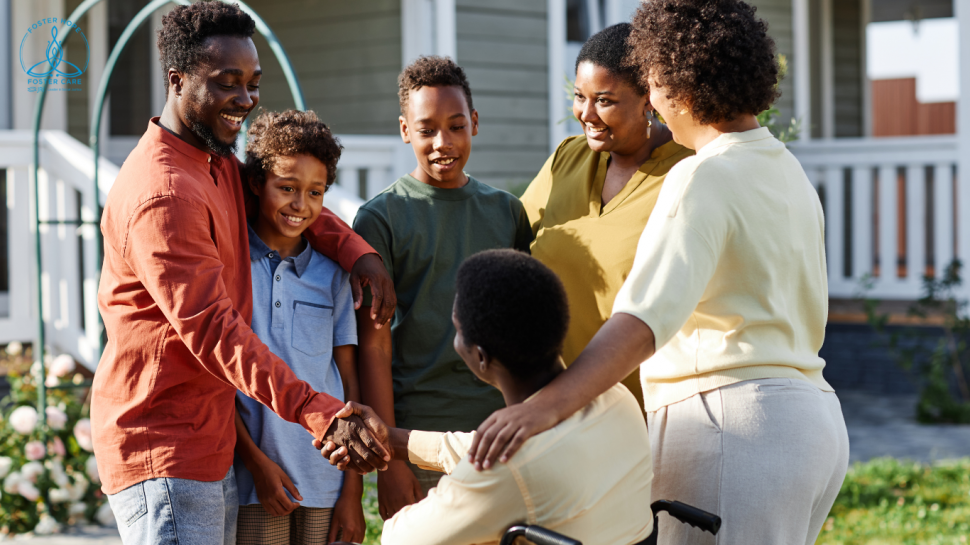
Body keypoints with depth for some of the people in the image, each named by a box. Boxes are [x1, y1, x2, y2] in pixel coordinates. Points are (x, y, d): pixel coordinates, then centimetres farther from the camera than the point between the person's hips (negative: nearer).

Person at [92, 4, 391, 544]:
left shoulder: (220, 165, 12)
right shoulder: (161, 194, -20)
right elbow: (212, 329, -26)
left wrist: (356, 250, 4)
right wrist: (319, 414, -32)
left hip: (212, 448, 10)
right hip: (163, 452, -10)